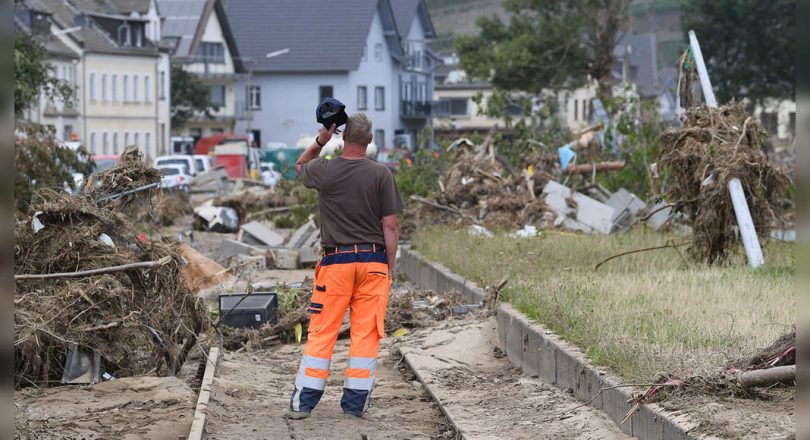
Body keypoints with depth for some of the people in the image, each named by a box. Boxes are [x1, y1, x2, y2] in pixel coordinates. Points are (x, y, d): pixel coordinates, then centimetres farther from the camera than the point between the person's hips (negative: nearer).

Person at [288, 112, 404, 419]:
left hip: (336, 261, 0)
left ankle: (303, 401, 5)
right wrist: (390, 267, 6)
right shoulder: (381, 174, -4)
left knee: (322, 332, 5)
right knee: (366, 333, 5)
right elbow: (390, 225, -2)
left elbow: (300, 165, 24)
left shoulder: (325, 170, -2)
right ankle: (355, 402, 7)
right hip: (373, 260, 0)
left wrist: (321, 141, 14)